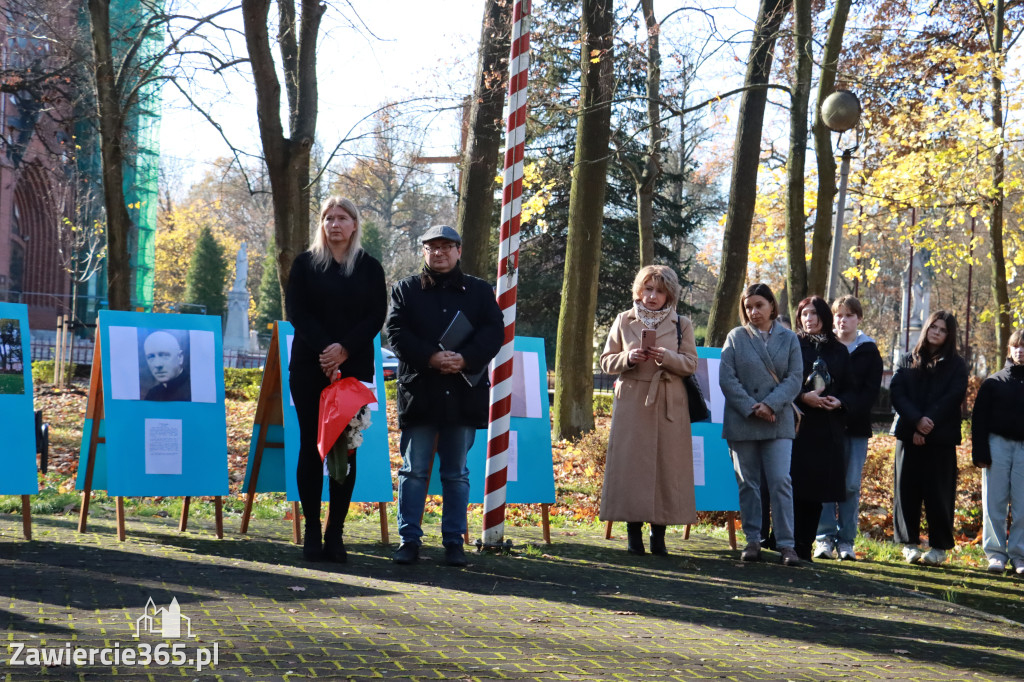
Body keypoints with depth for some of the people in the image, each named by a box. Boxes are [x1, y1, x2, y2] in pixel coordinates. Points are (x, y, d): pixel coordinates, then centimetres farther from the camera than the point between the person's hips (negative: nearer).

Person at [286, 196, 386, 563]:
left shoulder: (370, 268, 9)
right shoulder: (305, 263, 8)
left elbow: (376, 316, 1)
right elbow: (297, 311, -1)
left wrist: (345, 349, -14)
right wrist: (324, 349, -15)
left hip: (354, 367, 0)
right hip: (309, 367, 0)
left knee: (346, 448, -2)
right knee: (311, 446, -1)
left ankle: (336, 533, 1)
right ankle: (312, 531, 3)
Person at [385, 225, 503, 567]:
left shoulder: (480, 291, 10)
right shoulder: (405, 289, 8)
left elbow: (494, 332, 0)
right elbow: (397, 332, -3)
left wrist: (465, 359, -16)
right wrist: (430, 357, -18)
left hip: (463, 394, 1)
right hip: (419, 393, -1)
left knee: (456, 473, 7)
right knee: (414, 470, 1)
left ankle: (454, 541, 13)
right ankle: (409, 539, 6)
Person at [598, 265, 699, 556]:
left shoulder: (681, 324, 8)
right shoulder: (624, 321, 9)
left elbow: (691, 364, 4)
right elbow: (607, 362, 8)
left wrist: (666, 357, -15)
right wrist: (628, 358, -12)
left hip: (669, 404, 0)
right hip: (632, 401, 0)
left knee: (666, 464, -2)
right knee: (630, 463, -3)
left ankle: (659, 533, 6)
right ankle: (634, 532, 3)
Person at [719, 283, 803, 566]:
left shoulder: (788, 339, 8)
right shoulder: (735, 338, 6)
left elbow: (794, 379, 1)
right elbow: (726, 378, -1)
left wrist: (770, 405, -13)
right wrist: (750, 408, -11)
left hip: (778, 421, -1)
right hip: (741, 422, 1)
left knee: (781, 481, -8)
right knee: (747, 483, 5)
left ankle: (786, 543, -6)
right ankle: (752, 540, 12)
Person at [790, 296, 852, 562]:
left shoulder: (839, 351, 14)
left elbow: (850, 389, 13)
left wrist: (839, 401, -7)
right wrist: (803, 397, -17)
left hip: (828, 429, 3)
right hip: (797, 424, -3)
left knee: (817, 489, 3)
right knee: (795, 485, -8)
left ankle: (805, 545, 9)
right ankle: (790, 544, -3)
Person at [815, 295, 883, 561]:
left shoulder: (869, 351, 9)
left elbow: (871, 392, 1)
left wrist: (846, 407, -16)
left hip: (856, 426, 0)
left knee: (851, 486, 0)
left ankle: (846, 540, 5)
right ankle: (825, 537, 0)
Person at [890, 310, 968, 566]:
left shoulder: (956, 365, 7)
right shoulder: (907, 361, 12)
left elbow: (952, 398, -5)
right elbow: (896, 392, 0)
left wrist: (928, 424, -15)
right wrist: (916, 420, -15)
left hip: (941, 438, -2)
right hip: (908, 435, 2)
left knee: (938, 492, -2)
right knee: (907, 490, 2)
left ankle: (939, 546, 4)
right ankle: (910, 543, 9)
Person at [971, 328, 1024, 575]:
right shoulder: (994, 383, 6)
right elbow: (979, 419, 4)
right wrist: (980, 452, -5)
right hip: (998, 445, 0)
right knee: (994, 503, 1)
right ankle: (996, 553, 7)